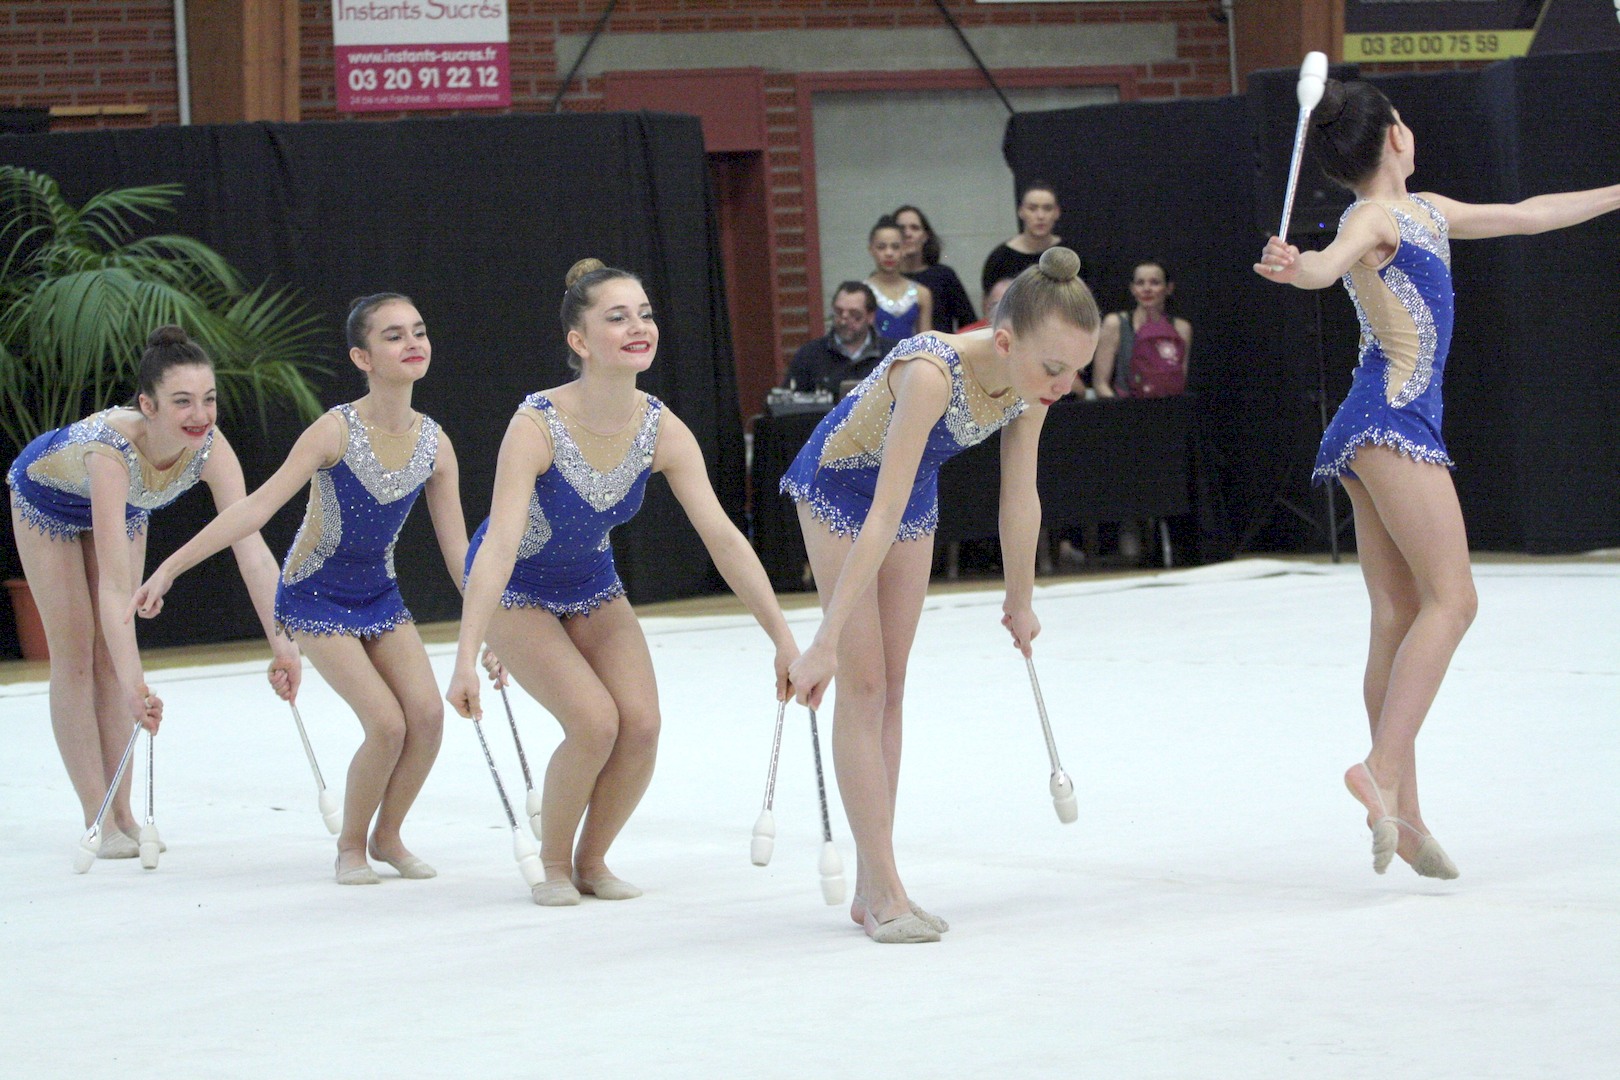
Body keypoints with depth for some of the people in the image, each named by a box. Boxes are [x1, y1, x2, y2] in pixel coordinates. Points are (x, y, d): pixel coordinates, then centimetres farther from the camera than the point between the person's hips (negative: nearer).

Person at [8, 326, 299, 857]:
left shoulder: (210, 447, -35)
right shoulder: (112, 448, -47)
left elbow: (252, 551, -36)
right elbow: (113, 581, -52)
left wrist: (282, 645, -44)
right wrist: (134, 683, -58)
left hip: (126, 507, 4)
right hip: (45, 496, -4)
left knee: (110, 654, 6)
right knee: (76, 656, -2)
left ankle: (122, 813, 11)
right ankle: (98, 819, 2)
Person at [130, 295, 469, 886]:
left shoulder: (435, 444, -8)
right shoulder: (336, 431, -23)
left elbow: (457, 550, 0)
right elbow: (255, 509, -24)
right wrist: (169, 568, -28)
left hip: (379, 593, 5)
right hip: (317, 596, -5)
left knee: (428, 715, -8)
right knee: (387, 724, -16)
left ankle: (387, 836, 15)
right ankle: (350, 847, 7)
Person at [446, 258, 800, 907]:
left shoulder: (662, 432, -18)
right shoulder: (537, 426, -32)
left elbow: (724, 538, -18)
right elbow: (499, 543, -39)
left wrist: (784, 640, -23)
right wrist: (467, 658, -48)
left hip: (592, 586, 5)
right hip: (516, 588, -5)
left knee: (641, 725, -11)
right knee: (594, 722, -20)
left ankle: (592, 862, 14)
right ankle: (553, 866, 4)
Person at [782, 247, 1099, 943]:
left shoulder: (1030, 385, -22)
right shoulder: (931, 372, -41)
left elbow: (1020, 499, -6)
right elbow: (883, 517, -44)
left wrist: (1020, 603, 6)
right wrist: (827, 640, -44)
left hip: (915, 491, 6)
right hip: (839, 486, -6)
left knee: (890, 684, 8)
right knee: (862, 683, -8)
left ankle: (870, 892, 12)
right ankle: (885, 895, -9)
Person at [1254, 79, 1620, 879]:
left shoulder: (1425, 212, 21)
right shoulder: (1371, 218, -7)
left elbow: (1527, 215, 33)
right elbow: (1329, 265, -30)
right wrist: (1293, 266, -53)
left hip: (1396, 425, 9)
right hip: (1389, 420, -9)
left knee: (1400, 617, 5)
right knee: (1450, 600, -15)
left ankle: (1402, 815, 4)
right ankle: (1383, 770, -25)